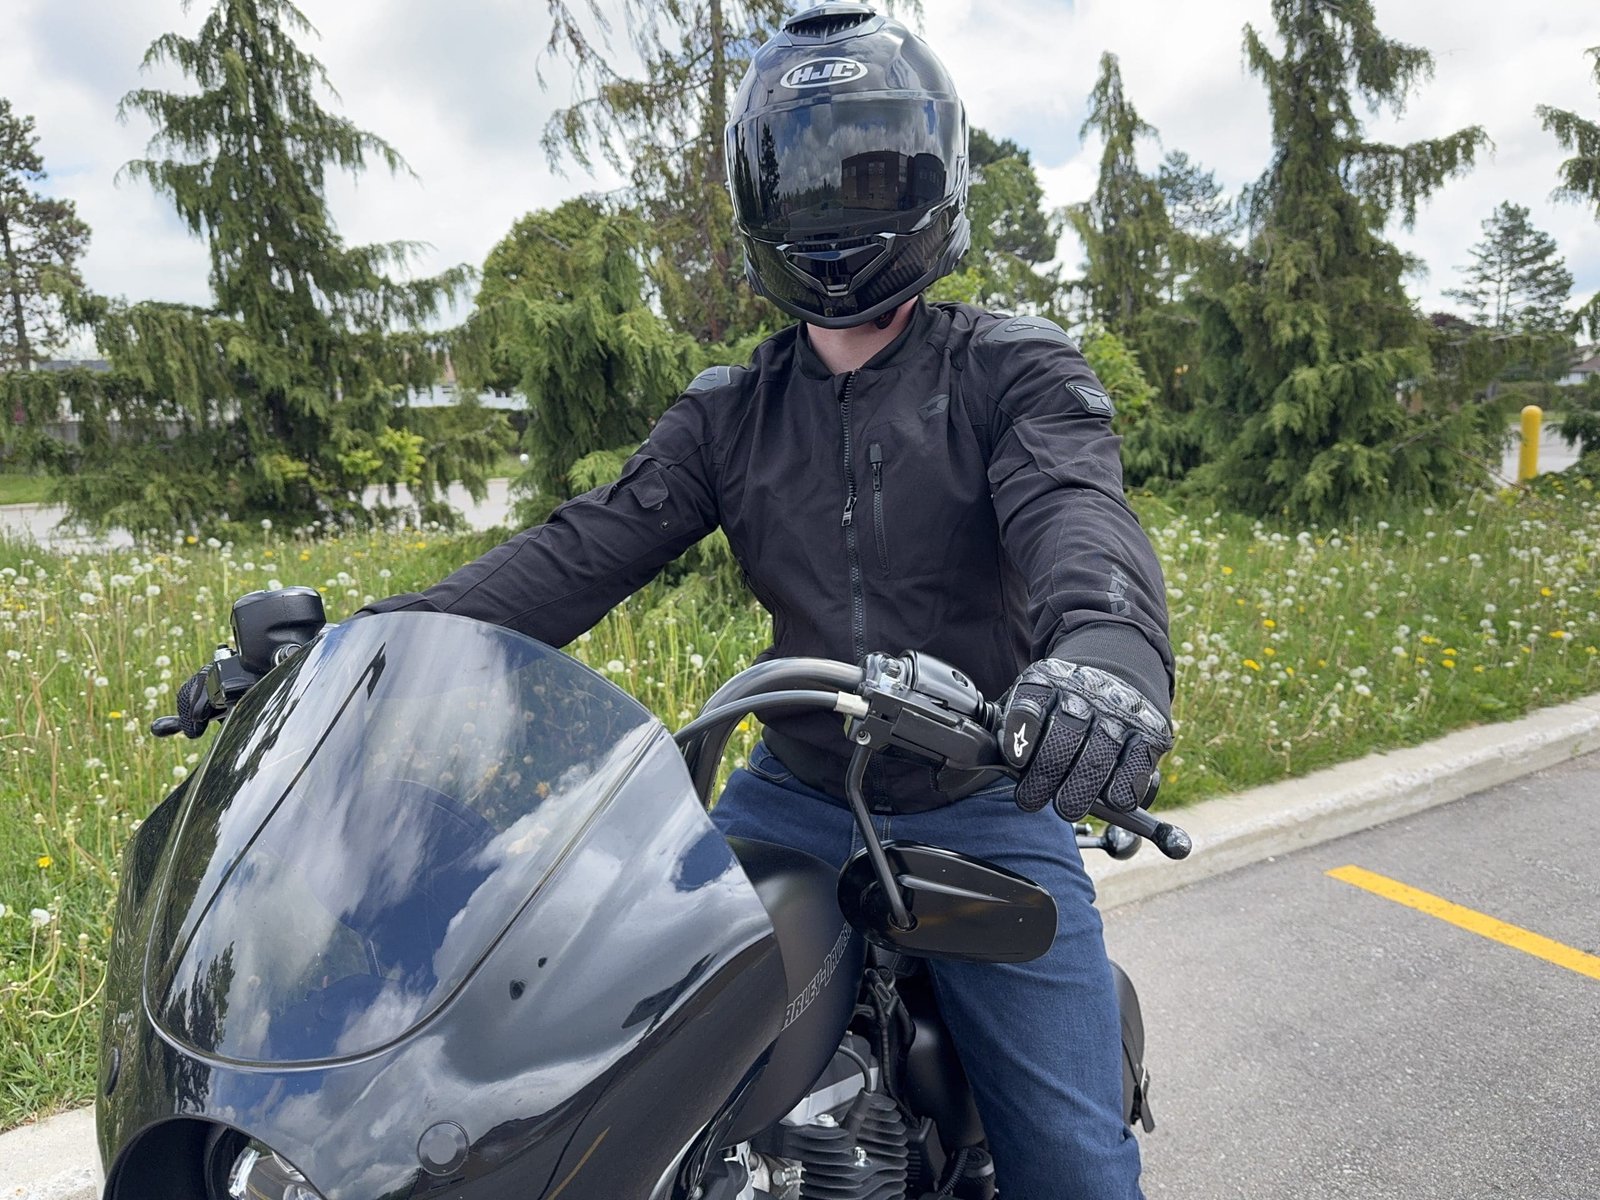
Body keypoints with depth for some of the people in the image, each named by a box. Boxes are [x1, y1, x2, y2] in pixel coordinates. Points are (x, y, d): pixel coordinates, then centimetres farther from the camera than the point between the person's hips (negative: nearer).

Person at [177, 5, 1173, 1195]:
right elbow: (582, 551, -4)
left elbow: (1077, 511, -25)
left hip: (984, 808, -2)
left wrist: (1108, 643, -49)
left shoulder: (1014, 370, -4)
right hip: (792, 797, 3)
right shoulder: (728, 414, 6)